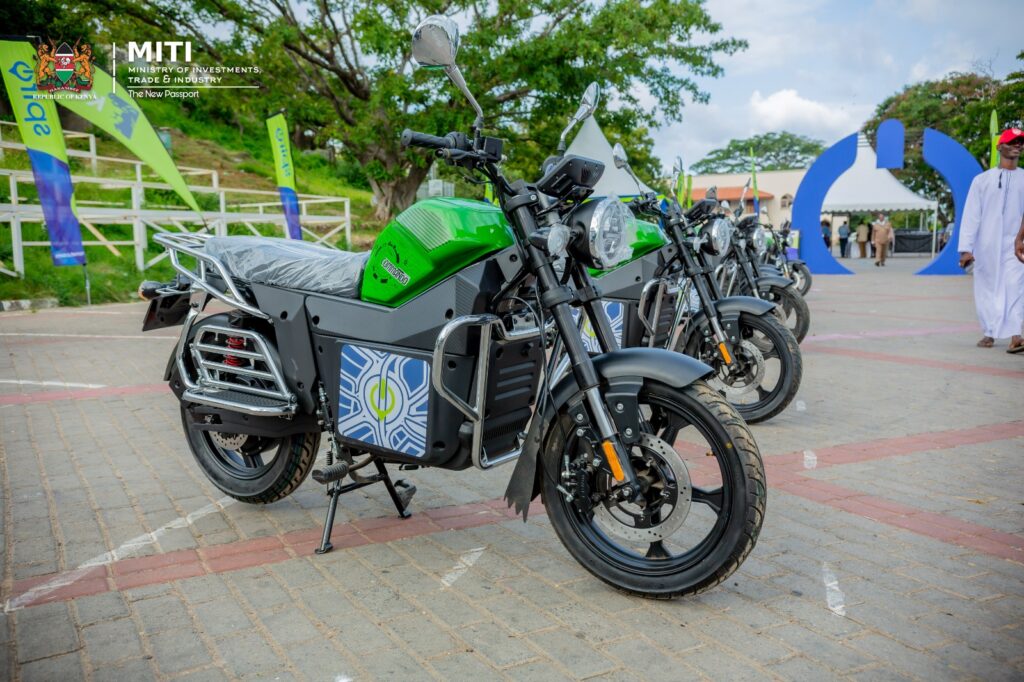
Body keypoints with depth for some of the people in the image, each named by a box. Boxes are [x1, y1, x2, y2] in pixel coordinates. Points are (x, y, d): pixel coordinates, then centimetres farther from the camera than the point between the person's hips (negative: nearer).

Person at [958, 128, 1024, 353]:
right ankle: (990, 333, 19)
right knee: (987, 288, 6)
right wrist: (966, 248, -10)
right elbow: (970, 215, -1)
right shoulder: (982, 180, 5)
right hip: (985, 245, 0)